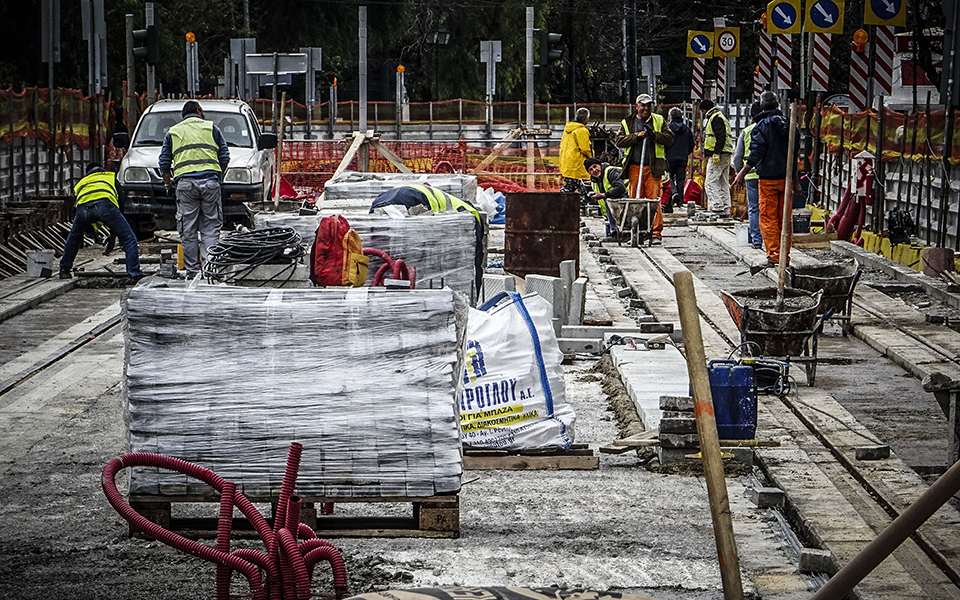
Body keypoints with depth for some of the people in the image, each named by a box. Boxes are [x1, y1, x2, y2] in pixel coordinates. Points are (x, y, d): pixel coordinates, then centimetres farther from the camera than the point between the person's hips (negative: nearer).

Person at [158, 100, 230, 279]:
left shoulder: (173, 132, 17)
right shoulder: (211, 128, 14)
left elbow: (164, 162, 13)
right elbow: (224, 156, 11)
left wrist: (167, 184, 21)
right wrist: (219, 176, 24)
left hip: (185, 184, 0)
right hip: (210, 181, 0)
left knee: (188, 230, 2)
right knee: (210, 227, 3)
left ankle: (192, 270, 0)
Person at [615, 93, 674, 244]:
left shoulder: (658, 120, 11)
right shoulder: (627, 123, 13)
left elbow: (669, 138, 4)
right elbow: (619, 141, 3)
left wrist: (654, 135, -11)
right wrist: (636, 137, -9)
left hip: (653, 167, -2)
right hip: (634, 167, 2)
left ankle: (656, 233, -7)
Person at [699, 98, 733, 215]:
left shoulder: (715, 118, -9)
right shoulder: (721, 117, 24)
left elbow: (721, 136, -20)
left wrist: (716, 153, -24)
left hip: (719, 156, -11)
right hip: (726, 155, 11)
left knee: (710, 182, -12)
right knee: (723, 183, 10)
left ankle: (717, 207, -19)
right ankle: (725, 210, 10)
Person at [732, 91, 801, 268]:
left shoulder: (762, 126, -8)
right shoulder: (788, 125, 10)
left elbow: (756, 154, -15)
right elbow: (795, 154, 16)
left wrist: (742, 173, -10)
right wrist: (796, 182, 22)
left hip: (768, 179, -5)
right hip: (786, 178, 5)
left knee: (768, 219, -2)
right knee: (784, 219, 10)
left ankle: (773, 256, -7)